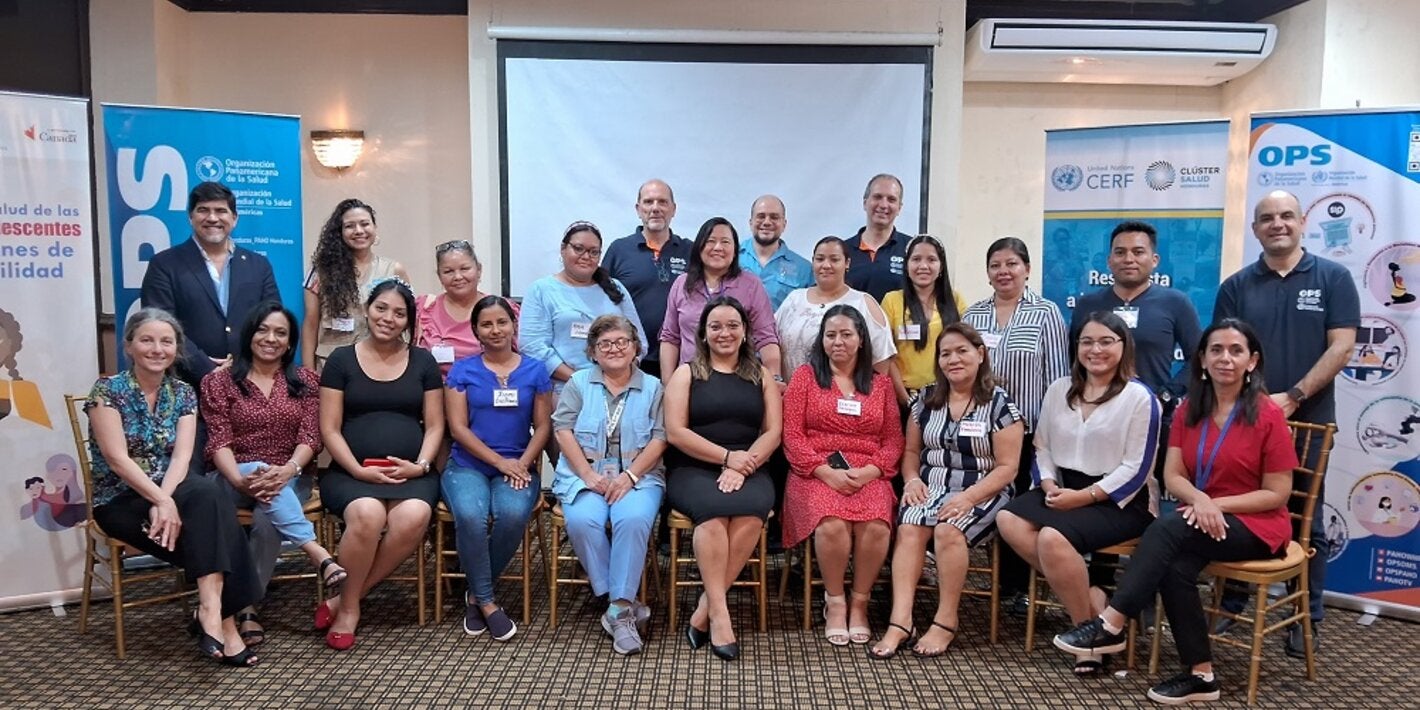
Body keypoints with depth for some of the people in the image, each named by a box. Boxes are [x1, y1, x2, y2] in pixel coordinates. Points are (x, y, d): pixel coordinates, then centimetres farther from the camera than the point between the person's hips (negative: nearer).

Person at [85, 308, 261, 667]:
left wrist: (165, 501, -24)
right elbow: (117, 459, -16)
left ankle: (211, 609, -32)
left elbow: (181, 456, -5)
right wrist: (162, 501, -27)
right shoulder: (107, 390, -6)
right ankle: (221, 619, -30)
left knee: (209, 500, -31)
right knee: (209, 501, -30)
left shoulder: (183, 393, 6)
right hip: (121, 500, -4)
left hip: (170, 490, 4)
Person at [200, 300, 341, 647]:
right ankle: (320, 556, -46)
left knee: (267, 519, -33)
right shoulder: (219, 381, 6)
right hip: (234, 477, -1)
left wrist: (287, 470, -24)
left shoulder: (305, 380, 10)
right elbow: (218, 441, -4)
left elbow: (310, 437, -2)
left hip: (289, 479, 1)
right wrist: (240, 479, -25)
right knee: (258, 468, -36)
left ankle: (247, 608, -21)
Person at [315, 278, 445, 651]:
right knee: (367, 515, -35)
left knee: (414, 516, -33)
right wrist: (359, 470, -11)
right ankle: (349, 608, -10)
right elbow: (330, 429, 4)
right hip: (351, 472, -1)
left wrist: (420, 465, -8)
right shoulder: (341, 360, 8)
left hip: (411, 473, 1)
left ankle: (344, 600, -13)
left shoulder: (423, 361, 13)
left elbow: (435, 425, 10)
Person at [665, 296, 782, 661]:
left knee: (751, 509, -32)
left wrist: (741, 466, -12)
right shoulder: (686, 373, 10)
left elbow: (773, 432, 6)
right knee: (714, 510, -34)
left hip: (748, 471, 1)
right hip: (694, 470, -1)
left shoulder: (762, 375, 16)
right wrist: (727, 456, -11)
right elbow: (675, 432, -1)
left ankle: (704, 611, -23)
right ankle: (719, 612, -29)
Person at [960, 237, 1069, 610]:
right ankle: (1003, 579, 17)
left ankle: (1016, 586, 18)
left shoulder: (1046, 313, 0)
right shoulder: (972, 315, 9)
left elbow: (1056, 375, -2)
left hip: (1025, 427, -3)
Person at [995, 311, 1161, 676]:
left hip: (1120, 500, -6)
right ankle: (1088, 596, -13)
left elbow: (1136, 469, -10)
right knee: (1008, 520, -20)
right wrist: (1049, 486, -8)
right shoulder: (1060, 389, 12)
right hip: (1064, 489, 7)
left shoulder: (1140, 397, -5)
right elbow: (1043, 447, 12)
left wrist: (1083, 496, -17)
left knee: (1053, 537, -31)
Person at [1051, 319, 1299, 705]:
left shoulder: (1267, 415, -9)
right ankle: (1200, 674, -19)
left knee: (1167, 527, -32)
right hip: (1201, 520, 4)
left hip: (1256, 525, -4)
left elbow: (1277, 494, -9)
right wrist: (1200, 500, -21)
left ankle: (1111, 625, -31)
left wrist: (1218, 504, -19)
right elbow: (1172, 475, 0)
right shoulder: (1189, 410, 7)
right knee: (1174, 566, -30)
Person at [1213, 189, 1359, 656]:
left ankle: (1308, 620, 18)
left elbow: (1342, 346, -6)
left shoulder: (1333, 278, 1)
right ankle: (1231, 607, 20)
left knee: (1305, 524, 8)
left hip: (1308, 420, -2)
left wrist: (1292, 397, -14)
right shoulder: (1236, 286, 6)